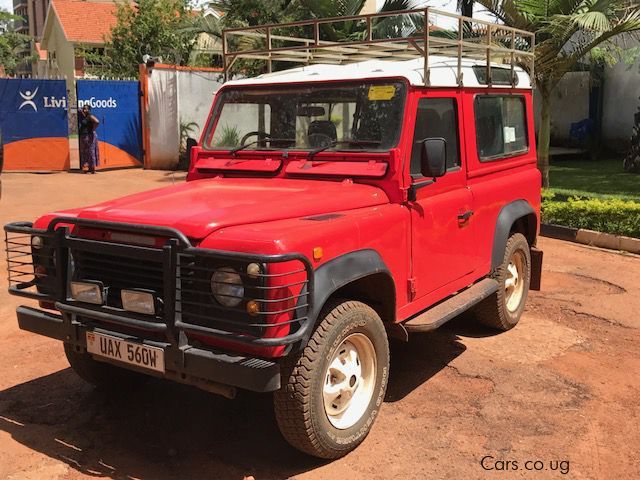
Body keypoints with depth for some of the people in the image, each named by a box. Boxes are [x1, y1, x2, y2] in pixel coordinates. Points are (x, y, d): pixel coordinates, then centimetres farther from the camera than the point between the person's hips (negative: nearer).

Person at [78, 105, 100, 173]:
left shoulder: (90, 117, -12)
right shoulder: (82, 117, 12)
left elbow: (97, 122, -25)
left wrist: (93, 129, -14)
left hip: (89, 136, -8)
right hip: (83, 136, 9)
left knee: (91, 151, -4)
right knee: (84, 152, 10)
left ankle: (93, 168, 1)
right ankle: (89, 168, 16)